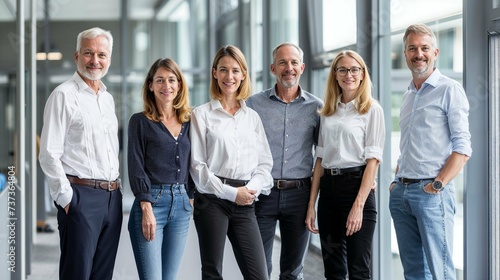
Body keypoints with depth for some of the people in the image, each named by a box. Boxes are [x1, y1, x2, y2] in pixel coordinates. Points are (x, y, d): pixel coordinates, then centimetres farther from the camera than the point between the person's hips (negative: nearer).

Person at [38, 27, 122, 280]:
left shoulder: (108, 98, 17)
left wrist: (116, 190, 15)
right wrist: (66, 199, -13)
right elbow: (49, 154, -11)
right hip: (81, 196, -7)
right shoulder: (64, 95, -6)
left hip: (112, 198, 7)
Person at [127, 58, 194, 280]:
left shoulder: (188, 122, 13)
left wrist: (193, 196, 8)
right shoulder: (140, 121, 0)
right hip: (150, 203, -5)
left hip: (181, 205, 5)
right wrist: (147, 209, -14)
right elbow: (136, 168, -6)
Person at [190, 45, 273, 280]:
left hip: (245, 203, 3)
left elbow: (265, 162, 11)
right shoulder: (202, 114, 3)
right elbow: (197, 165, -4)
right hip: (212, 199, -3)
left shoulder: (252, 117, 14)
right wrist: (230, 192, -10)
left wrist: (252, 189, -8)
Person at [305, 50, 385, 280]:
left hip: (356, 186, -5)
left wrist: (358, 206, -18)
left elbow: (373, 161, -9)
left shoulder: (372, 109, -3)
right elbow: (320, 159, 12)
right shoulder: (327, 112, 13)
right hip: (328, 189, 6)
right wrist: (311, 205, 6)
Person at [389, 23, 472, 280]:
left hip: (431, 193, -7)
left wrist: (438, 184, -16)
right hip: (401, 192, 7)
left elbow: (462, 147, -10)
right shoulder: (408, 95, 18)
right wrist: (397, 180, 13)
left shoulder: (449, 90, -4)